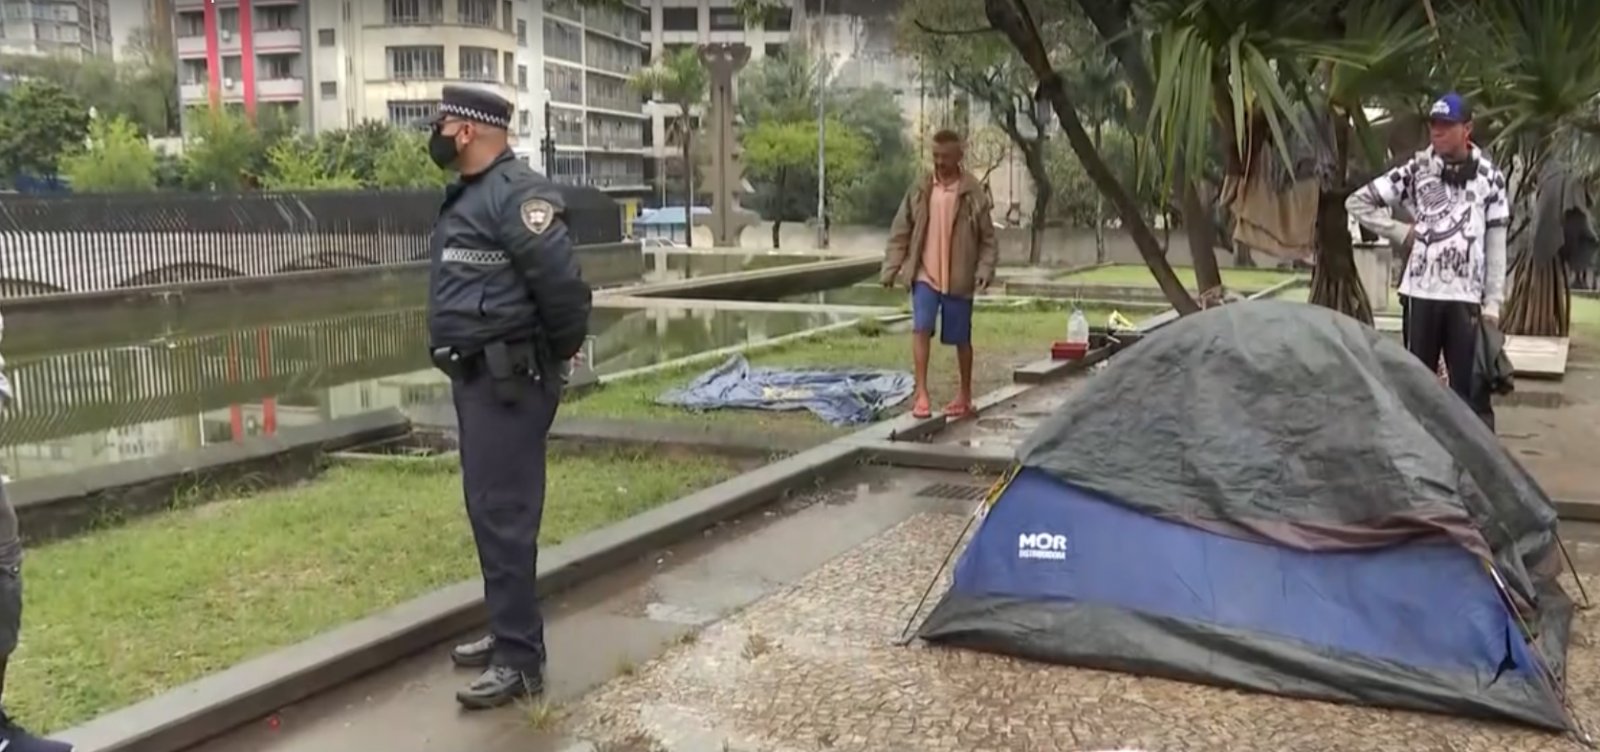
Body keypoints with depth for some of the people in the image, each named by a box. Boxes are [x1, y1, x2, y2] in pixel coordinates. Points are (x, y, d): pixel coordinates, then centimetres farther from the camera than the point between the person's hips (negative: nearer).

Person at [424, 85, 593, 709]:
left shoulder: (516, 193, -18)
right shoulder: (467, 195, 14)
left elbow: (562, 282, -23)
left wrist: (562, 351, -9)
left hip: (509, 380, -10)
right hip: (477, 376, 10)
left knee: (504, 513, -7)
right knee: (487, 507, 16)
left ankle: (519, 659, 0)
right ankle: (509, 631, 29)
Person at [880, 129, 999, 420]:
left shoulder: (974, 193, -5)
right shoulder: (919, 190, 2)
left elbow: (987, 239, -2)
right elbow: (900, 232, 5)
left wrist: (985, 270, -14)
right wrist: (891, 268, 0)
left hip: (959, 279, -1)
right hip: (925, 275, 1)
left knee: (961, 339, 9)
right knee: (921, 329, -14)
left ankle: (965, 396, 24)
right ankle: (921, 392, -9)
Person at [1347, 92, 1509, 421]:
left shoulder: (1488, 176, 4)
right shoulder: (1415, 171, 3)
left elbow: (1496, 243, 4)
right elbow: (1357, 202, 6)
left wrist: (1493, 301, -1)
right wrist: (1401, 232, -1)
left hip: (1467, 295, 0)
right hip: (1421, 291, 1)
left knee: (1470, 384, 3)